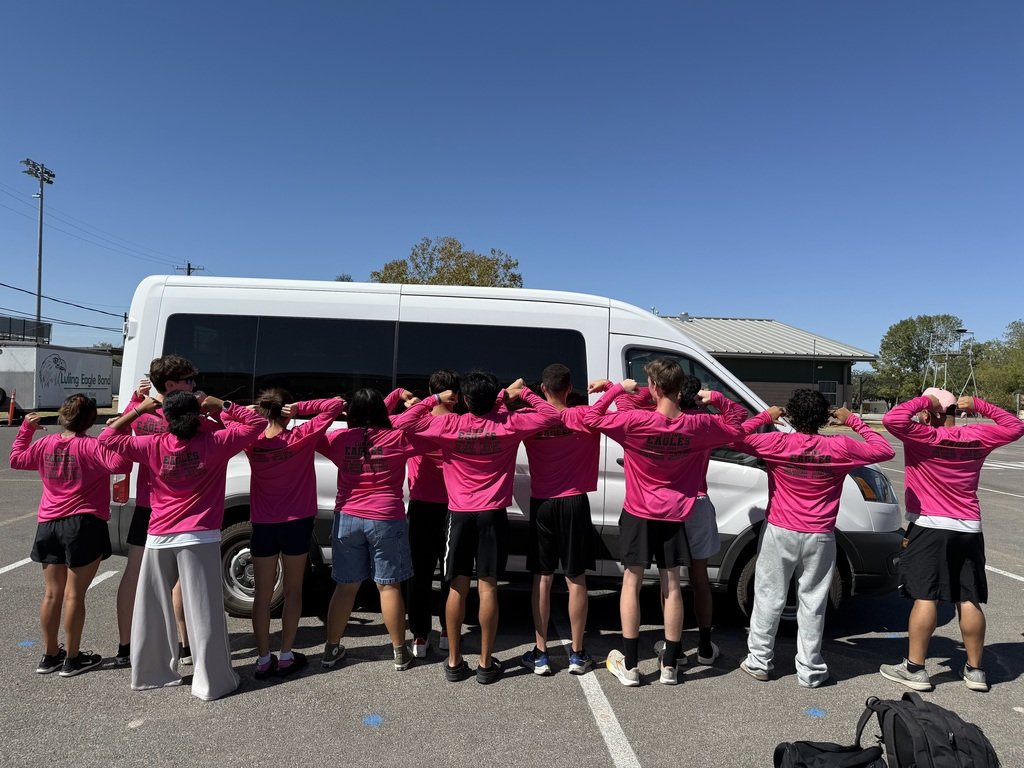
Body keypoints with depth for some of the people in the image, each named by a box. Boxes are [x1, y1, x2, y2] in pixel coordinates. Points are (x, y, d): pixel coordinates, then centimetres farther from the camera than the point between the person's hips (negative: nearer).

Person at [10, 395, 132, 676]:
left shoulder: (45, 444, 4)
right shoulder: (90, 446, -15)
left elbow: (16, 459, 23)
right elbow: (120, 464, -30)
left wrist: (25, 429, 30)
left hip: (49, 526, 6)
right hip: (84, 526, -6)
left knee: (52, 593, 15)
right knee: (74, 595, 1)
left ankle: (49, 655, 26)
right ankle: (72, 658, 11)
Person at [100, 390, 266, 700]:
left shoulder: (154, 446, -3)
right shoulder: (214, 443, -8)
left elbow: (108, 437, 7)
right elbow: (257, 423, 0)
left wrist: (138, 410, 7)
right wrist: (222, 405, -2)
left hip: (159, 538, 3)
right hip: (200, 539, -2)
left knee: (153, 610, 18)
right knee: (204, 613, 1)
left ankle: (150, 673, 30)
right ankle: (212, 681, 7)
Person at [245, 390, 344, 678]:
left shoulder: (252, 442, -7)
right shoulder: (301, 438, -15)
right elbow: (336, 405, -14)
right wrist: (300, 408, -17)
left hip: (263, 525, 2)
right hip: (296, 523, -2)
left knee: (262, 594, 12)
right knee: (292, 591, 11)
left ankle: (263, 659, 17)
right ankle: (286, 657, 19)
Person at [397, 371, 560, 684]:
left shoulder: (449, 425, -7)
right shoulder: (509, 424, -6)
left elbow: (405, 422, -1)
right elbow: (551, 415, 0)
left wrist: (435, 399, 7)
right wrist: (523, 393, 7)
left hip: (460, 514, 1)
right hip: (493, 515, 0)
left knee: (457, 587, 9)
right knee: (487, 587, 4)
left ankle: (454, 662, 17)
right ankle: (486, 664, 12)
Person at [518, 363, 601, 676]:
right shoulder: (583, 417, -9)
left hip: (541, 505, 1)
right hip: (574, 504, -1)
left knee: (542, 579, 9)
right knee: (576, 580, 8)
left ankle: (540, 654, 15)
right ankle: (577, 654, 17)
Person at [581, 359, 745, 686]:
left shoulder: (636, 422, -22)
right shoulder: (698, 425, -9)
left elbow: (591, 418, -15)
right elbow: (737, 422, 8)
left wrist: (617, 388, -10)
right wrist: (717, 398, -2)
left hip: (638, 513, -3)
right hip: (674, 515, 3)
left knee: (631, 581, 7)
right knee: (671, 585, 11)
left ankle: (630, 665, 11)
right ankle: (670, 665, 19)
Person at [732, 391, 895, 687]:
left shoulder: (778, 443, -11)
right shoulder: (840, 447, -7)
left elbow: (736, 438, -5)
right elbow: (885, 450, 6)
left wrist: (765, 416, 5)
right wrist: (854, 421, 11)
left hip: (779, 533, -1)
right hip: (820, 538, 1)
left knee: (769, 598, 9)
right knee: (812, 604, 10)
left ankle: (759, 661, 18)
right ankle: (810, 670, 18)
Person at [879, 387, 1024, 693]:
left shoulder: (924, 437, -13)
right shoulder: (977, 437, 4)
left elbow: (892, 419, -27)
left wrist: (922, 401, -13)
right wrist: (979, 405, 14)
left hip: (930, 528, -5)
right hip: (969, 530, 6)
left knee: (925, 597, -4)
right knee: (969, 600, 10)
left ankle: (914, 668, 1)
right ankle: (975, 670, 20)